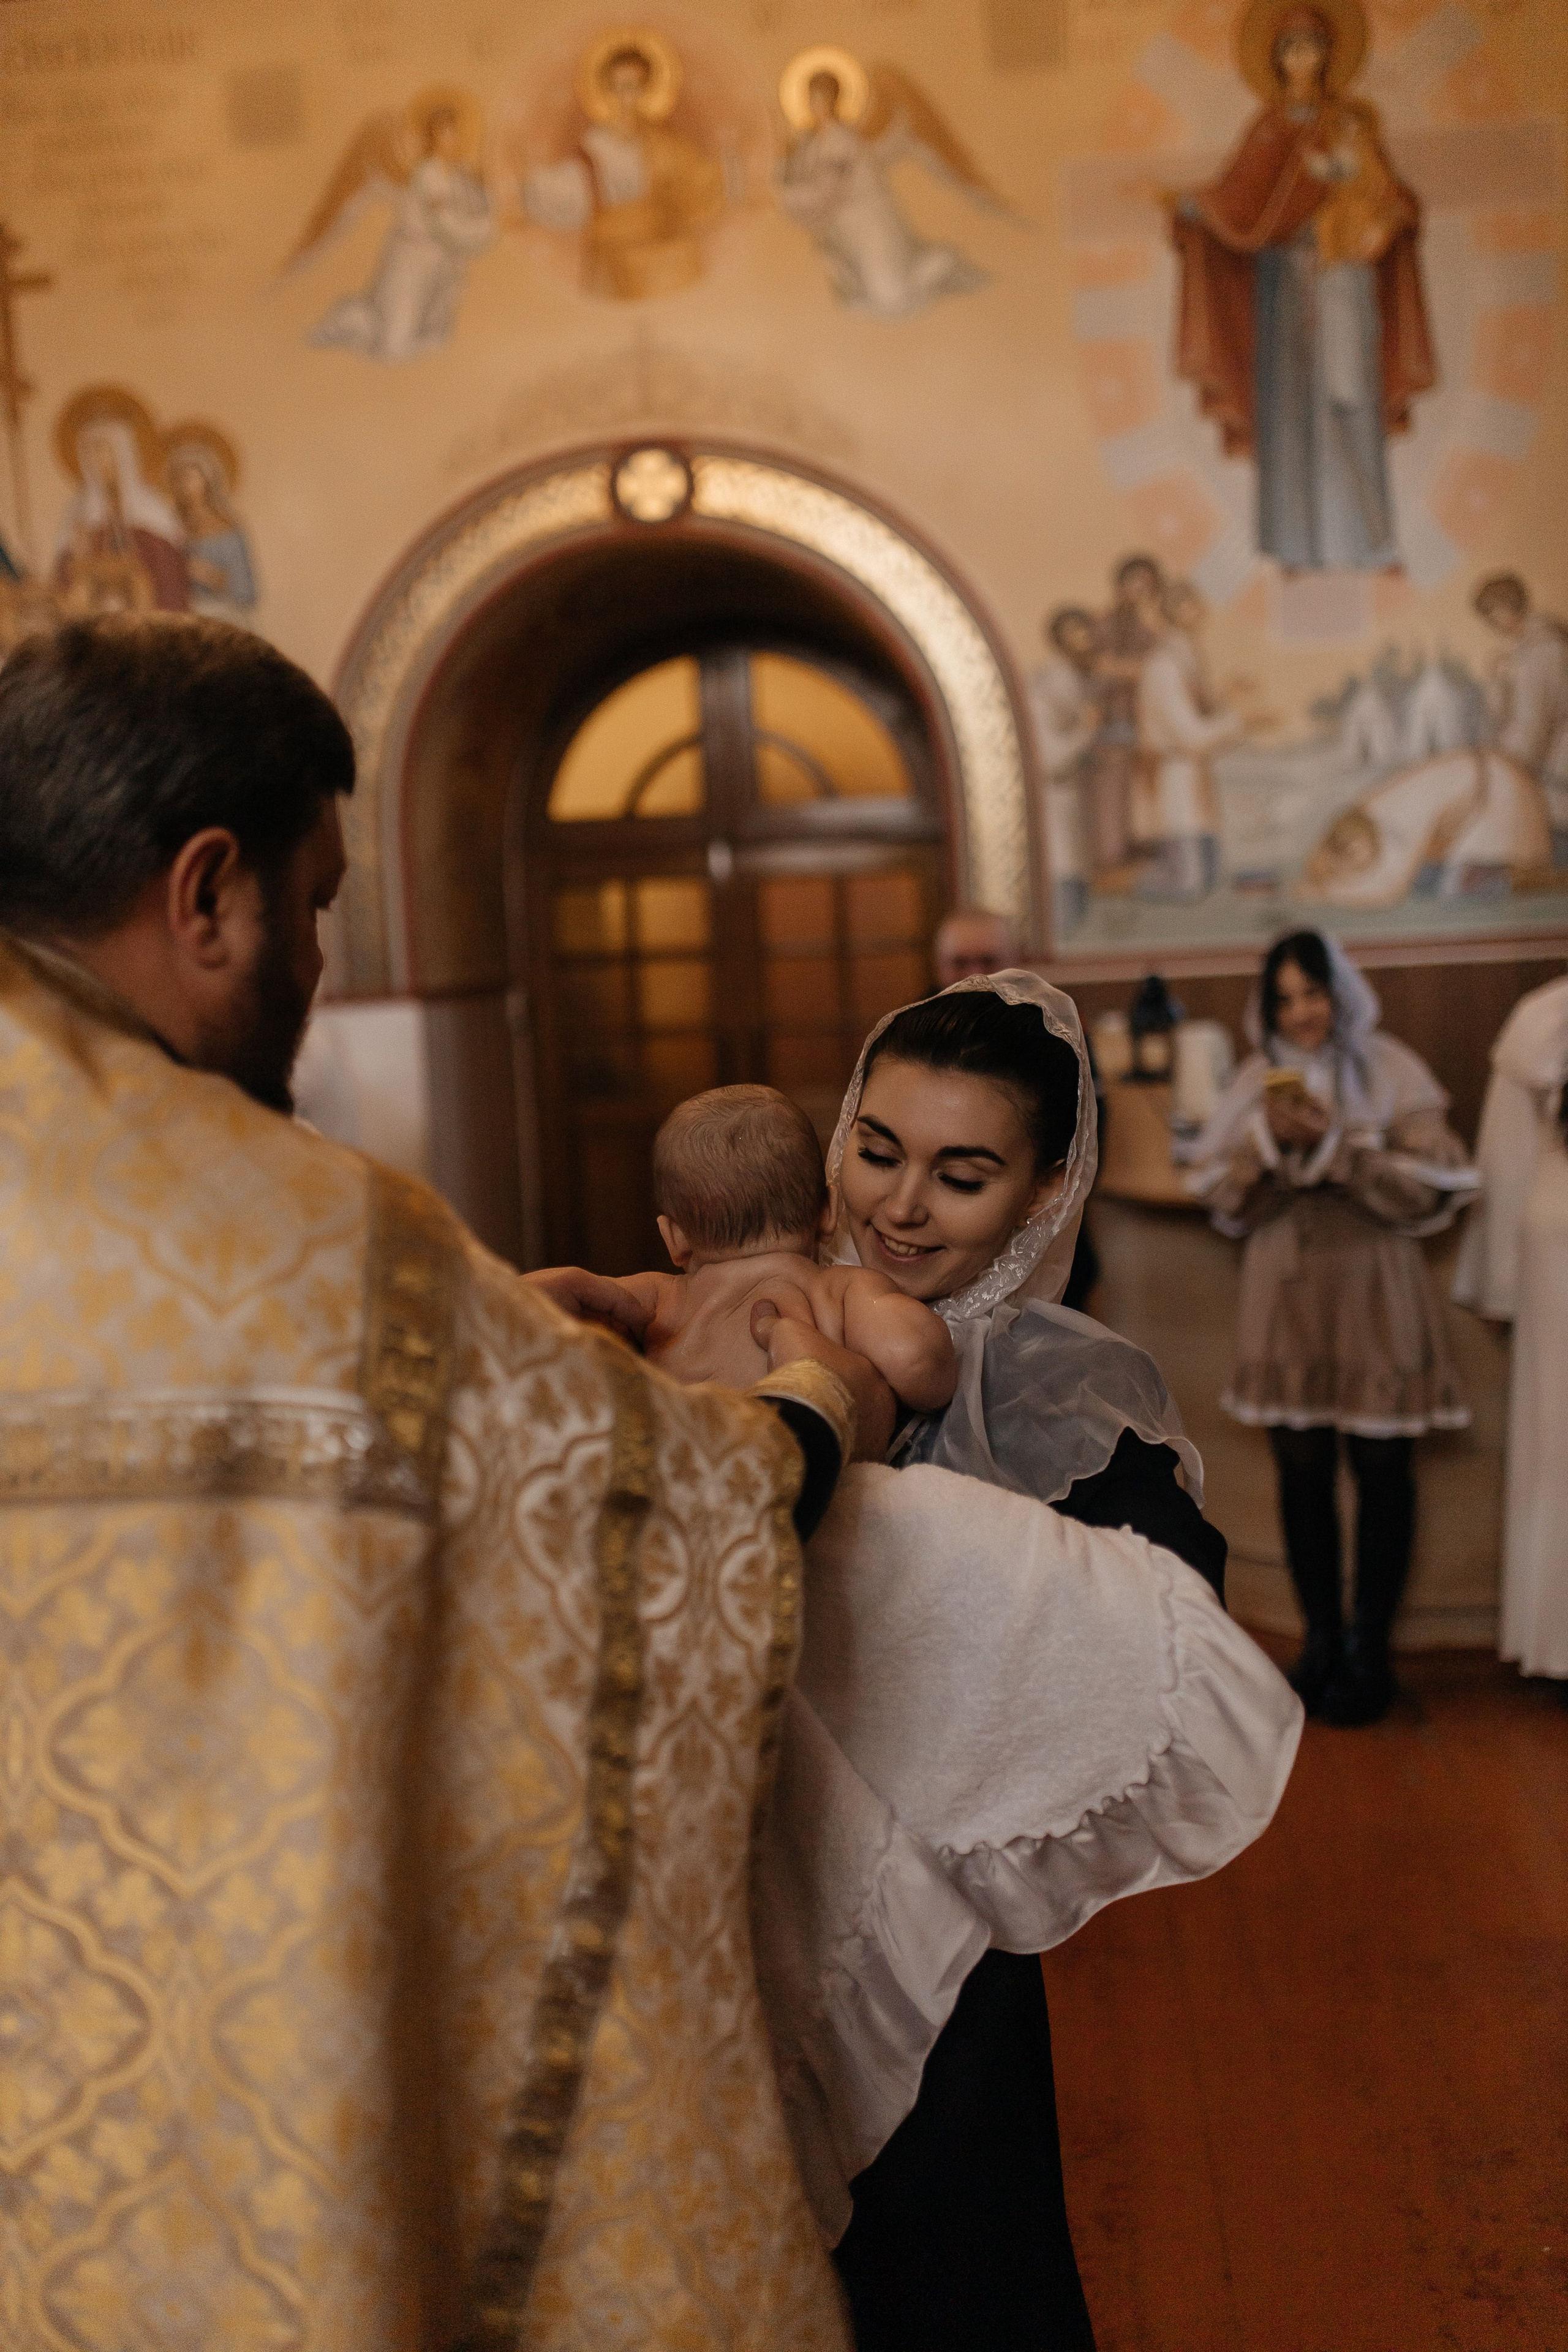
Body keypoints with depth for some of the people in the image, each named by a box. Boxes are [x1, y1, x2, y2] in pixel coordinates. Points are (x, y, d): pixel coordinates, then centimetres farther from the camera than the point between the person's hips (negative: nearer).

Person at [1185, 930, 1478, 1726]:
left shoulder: (1392, 1074, -3)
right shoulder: (1256, 1084, 6)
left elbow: (1431, 1189, -11)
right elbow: (1222, 1201, 3)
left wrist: (1333, 1140, -19)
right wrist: (1270, 1141, -14)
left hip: (1373, 1301, -3)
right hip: (1286, 1299, 3)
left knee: (1380, 1475, 3)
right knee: (1301, 1475, 7)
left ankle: (1370, 1649, 15)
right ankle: (1321, 1639, 21)